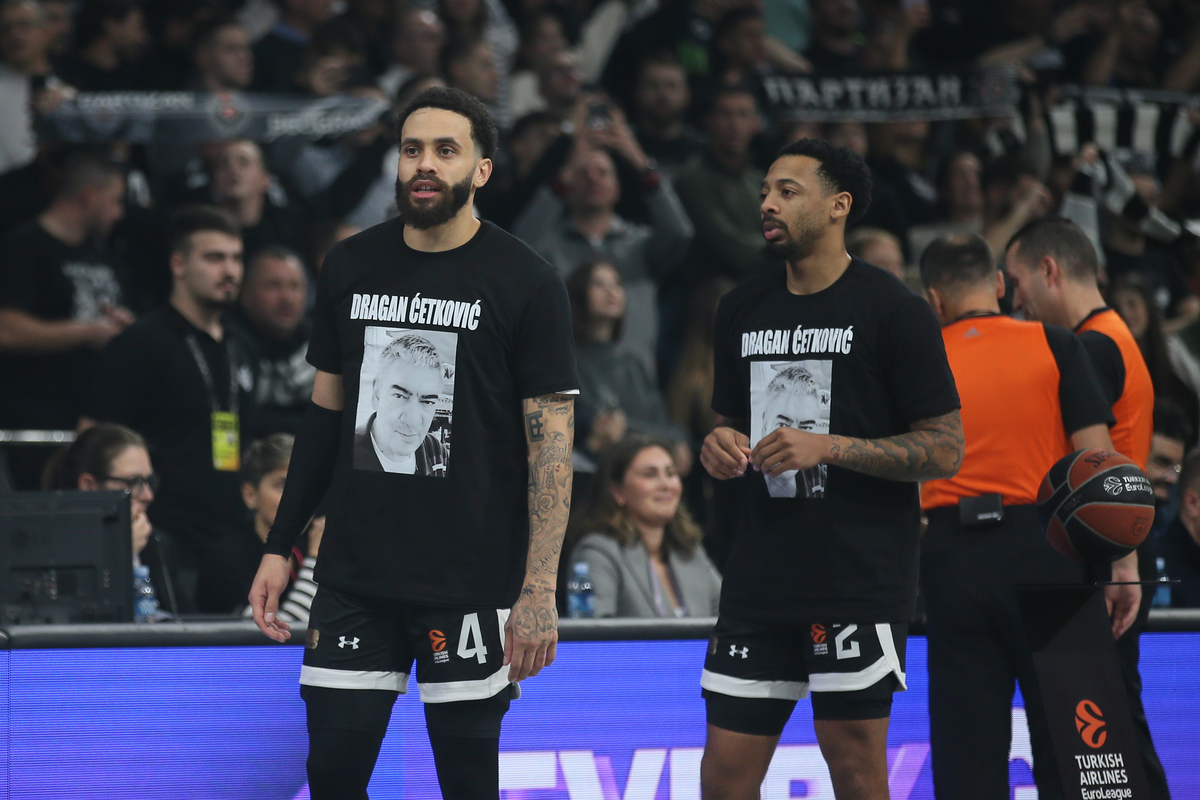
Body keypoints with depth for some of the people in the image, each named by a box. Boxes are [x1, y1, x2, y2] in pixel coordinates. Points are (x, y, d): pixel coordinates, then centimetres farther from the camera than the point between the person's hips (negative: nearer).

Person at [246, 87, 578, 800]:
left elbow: (551, 444, -7)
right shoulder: (350, 268, 7)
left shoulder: (527, 283, -6)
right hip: (355, 576, 4)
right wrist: (280, 547, 12)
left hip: (471, 583, -4)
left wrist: (539, 591, -14)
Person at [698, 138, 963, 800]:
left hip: (860, 583, -5)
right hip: (760, 577, 5)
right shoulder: (742, 309, 14)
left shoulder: (894, 310, -5)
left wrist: (830, 448, -17)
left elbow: (944, 451, -7)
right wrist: (721, 447, 1)